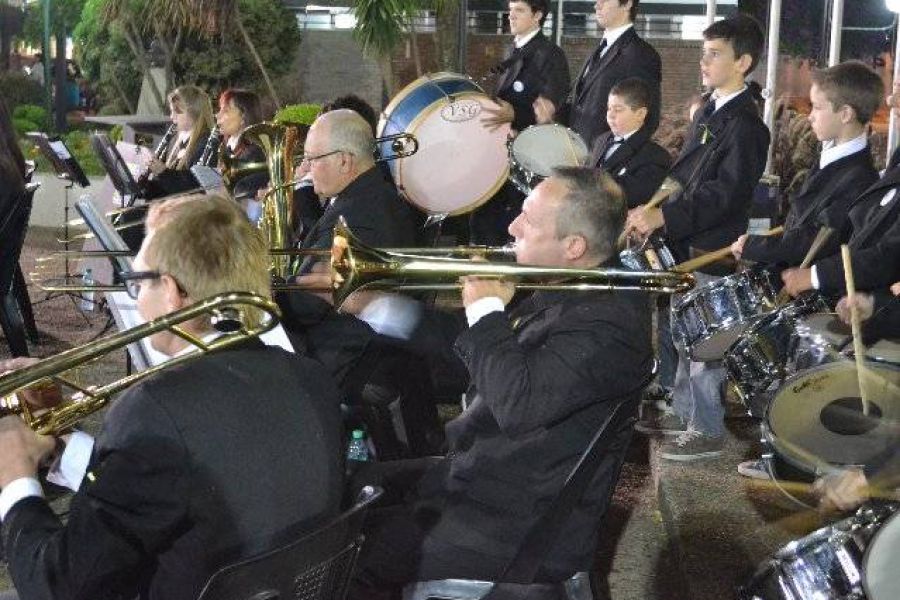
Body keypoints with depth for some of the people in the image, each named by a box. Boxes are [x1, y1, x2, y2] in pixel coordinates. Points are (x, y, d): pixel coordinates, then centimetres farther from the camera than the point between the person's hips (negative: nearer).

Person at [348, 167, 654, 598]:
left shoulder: (609, 321, -25)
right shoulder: (570, 291, 5)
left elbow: (517, 403, -36)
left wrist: (486, 312, -21)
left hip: (527, 528, -10)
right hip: (479, 473, 10)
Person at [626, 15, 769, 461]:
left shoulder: (745, 124, -16)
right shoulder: (708, 112, 11)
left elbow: (725, 192, -25)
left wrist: (663, 217, -29)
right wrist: (651, 209, 4)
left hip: (713, 251, -9)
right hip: (686, 244, 9)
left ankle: (708, 432, 9)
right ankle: (684, 412, 31)